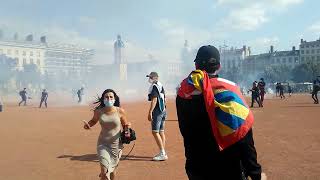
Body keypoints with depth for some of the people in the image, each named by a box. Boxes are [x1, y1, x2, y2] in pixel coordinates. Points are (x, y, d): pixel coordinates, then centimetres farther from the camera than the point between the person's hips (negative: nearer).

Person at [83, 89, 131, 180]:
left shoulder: (120, 111, -11)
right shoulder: (98, 111, -8)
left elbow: (125, 125, 3)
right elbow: (94, 121, 13)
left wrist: (127, 127, -19)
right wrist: (88, 125, -7)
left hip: (116, 145, 1)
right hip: (103, 144, 0)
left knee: (112, 171, 18)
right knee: (105, 173, -12)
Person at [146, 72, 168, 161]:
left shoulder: (154, 86, -11)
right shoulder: (161, 86, 18)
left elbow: (154, 100, -20)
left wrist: (150, 112, -23)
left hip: (157, 111, -10)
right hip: (163, 111, 10)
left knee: (155, 132, -10)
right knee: (161, 132, 12)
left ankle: (162, 154, -12)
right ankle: (163, 153, 17)